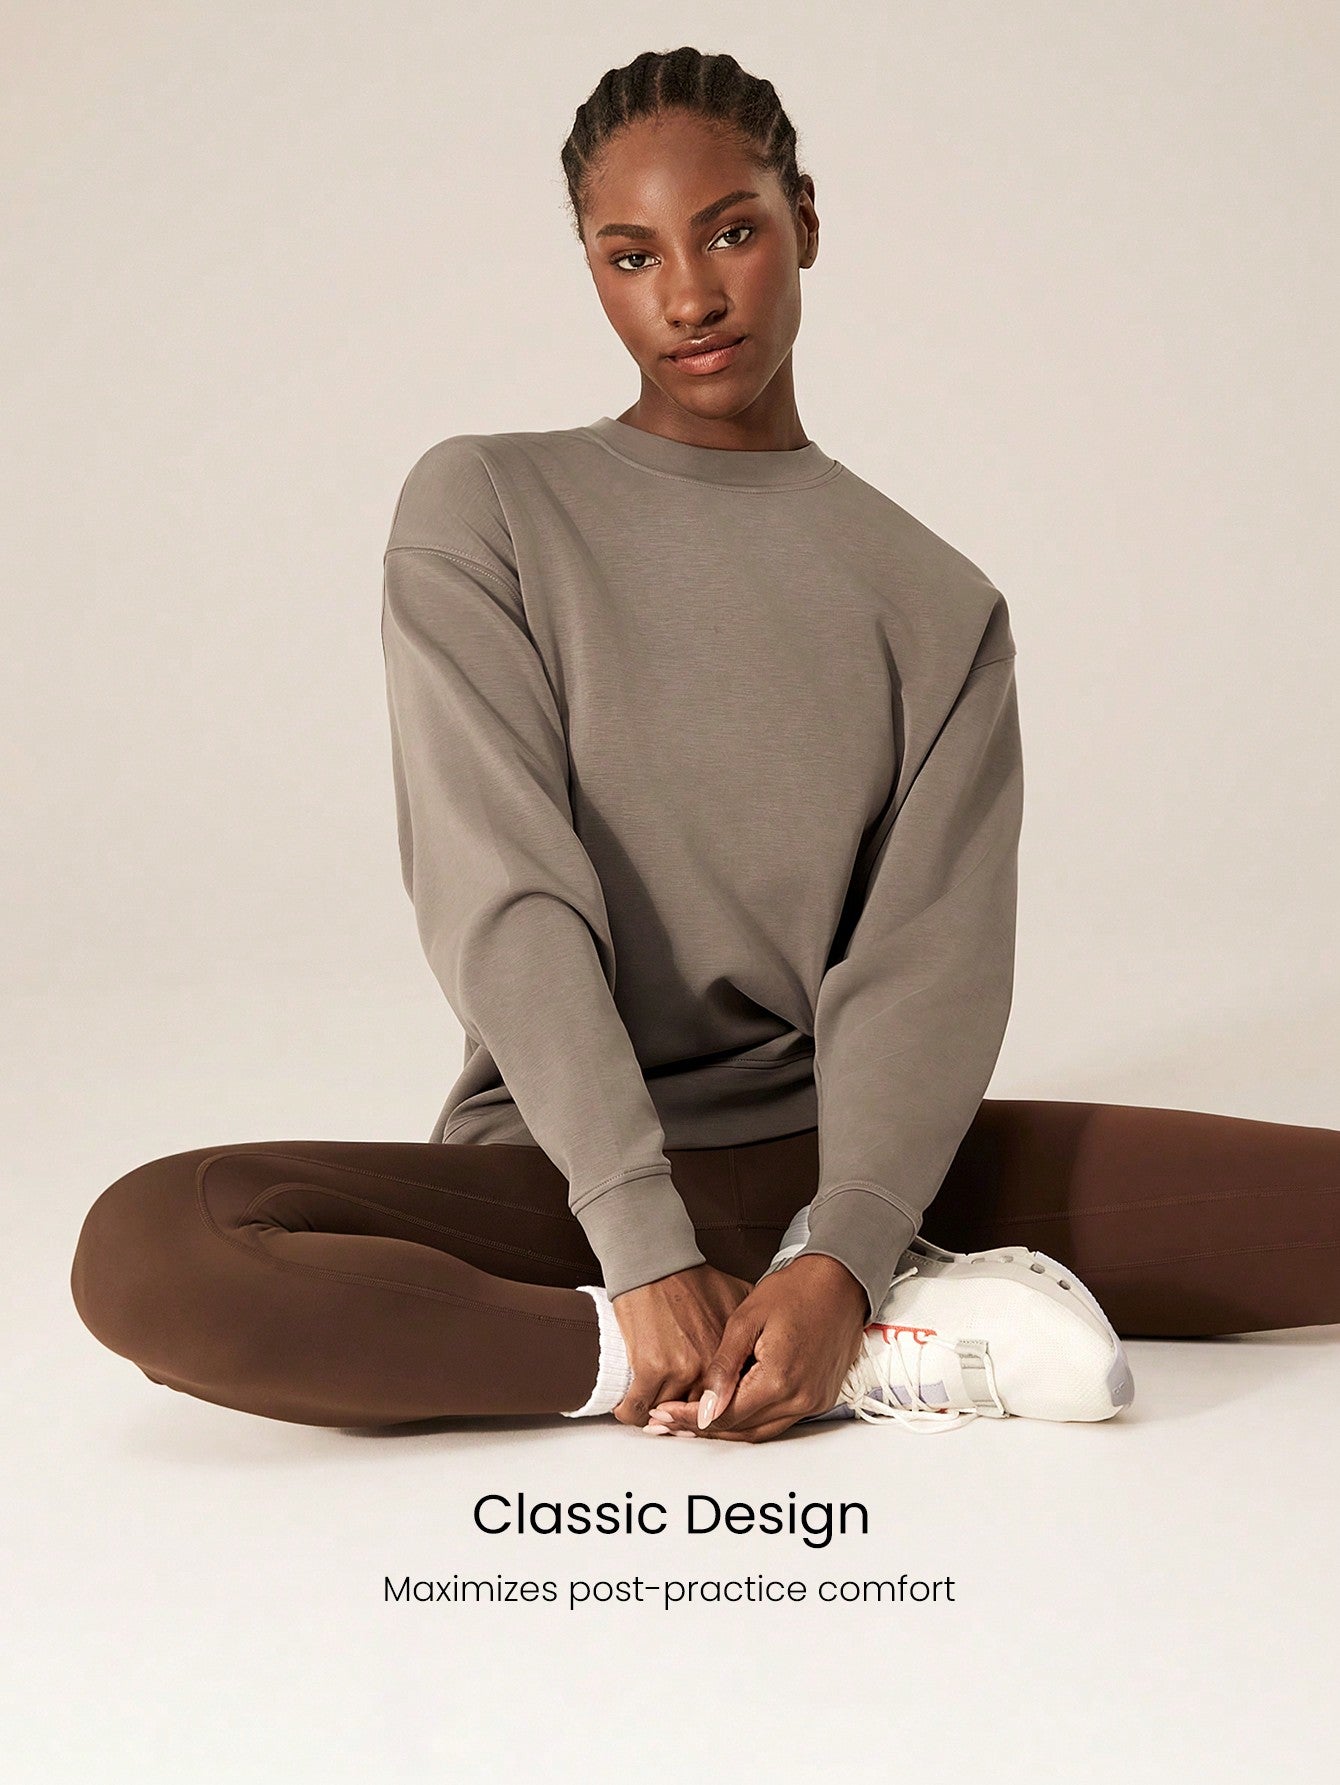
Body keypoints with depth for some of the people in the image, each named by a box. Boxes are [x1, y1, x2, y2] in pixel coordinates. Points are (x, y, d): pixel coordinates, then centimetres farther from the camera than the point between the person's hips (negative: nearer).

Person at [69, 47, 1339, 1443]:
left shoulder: (936, 600, 7)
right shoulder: (481, 512, 3)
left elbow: (928, 964, -5)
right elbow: (502, 898, -9)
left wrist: (843, 1259, -23)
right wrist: (647, 1249, -21)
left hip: (844, 1156, 1)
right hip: (562, 1169, 0)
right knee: (149, 1248, -32)